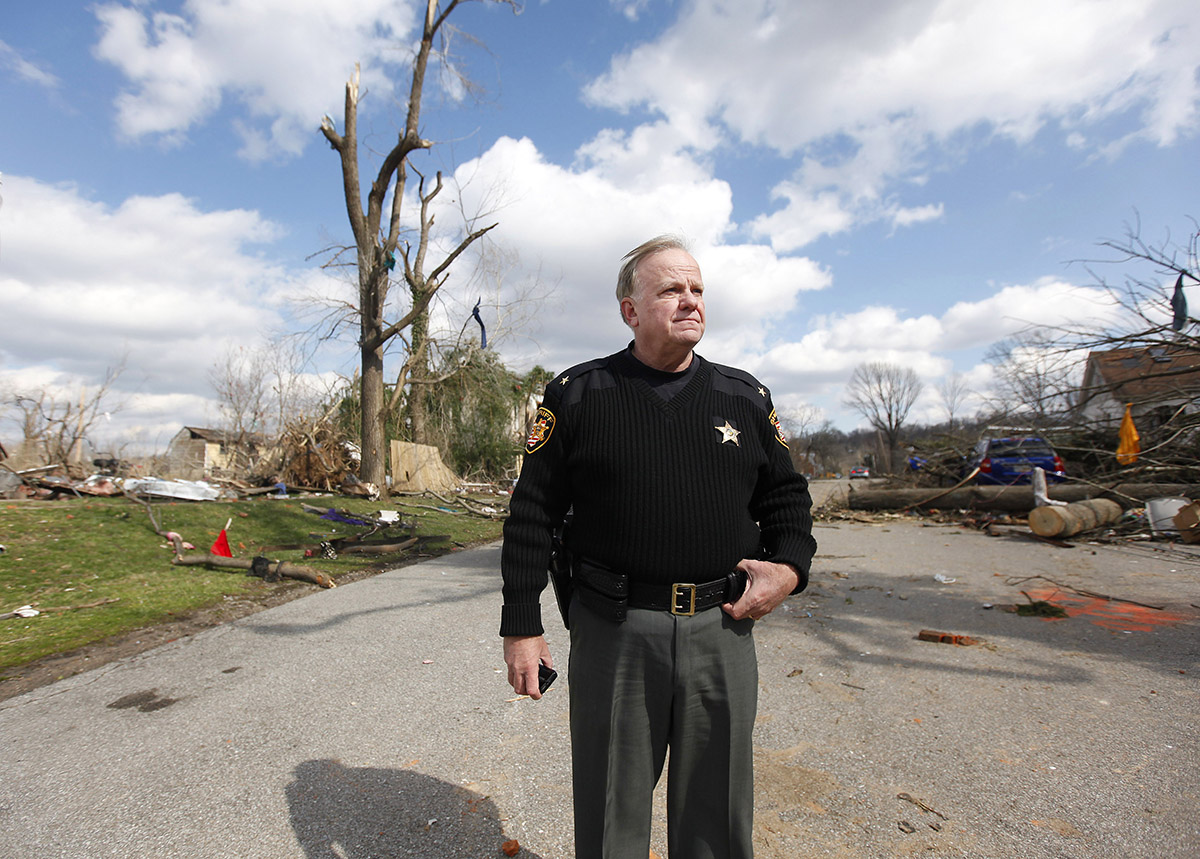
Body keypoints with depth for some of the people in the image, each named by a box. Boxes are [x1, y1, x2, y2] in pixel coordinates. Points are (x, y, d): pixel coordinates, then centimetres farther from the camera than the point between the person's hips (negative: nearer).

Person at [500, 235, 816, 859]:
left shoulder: (744, 396, 7)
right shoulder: (578, 394, -1)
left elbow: (786, 495, 15)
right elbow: (533, 514, -1)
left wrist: (789, 567, -3)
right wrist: (521, 624, -3)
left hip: (721, 629, 3)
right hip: (613, 632, -2)